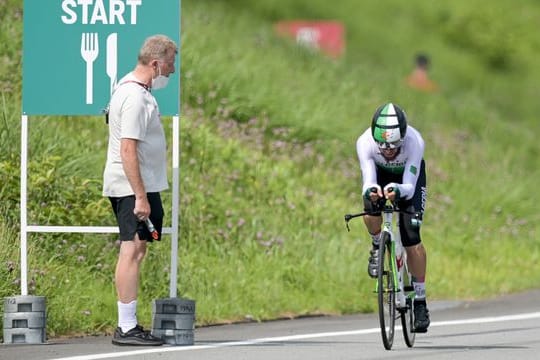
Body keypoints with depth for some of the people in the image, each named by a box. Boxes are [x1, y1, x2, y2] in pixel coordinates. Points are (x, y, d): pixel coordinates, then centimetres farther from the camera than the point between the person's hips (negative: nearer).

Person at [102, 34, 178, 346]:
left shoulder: (130, 87, 15)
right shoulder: (136, 97, -18)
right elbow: (128, 150, -24)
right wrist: (141, 197, -25)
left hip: (138, 186, 11)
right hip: (133, 187, -11)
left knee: (136, 250, 13)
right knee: (133, 250, -10)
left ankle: (128, 325, 17)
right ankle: (127, 327, -11)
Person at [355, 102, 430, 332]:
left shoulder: (414, 142, -38)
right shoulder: (365, 142, -36)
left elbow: (409, 187, -38)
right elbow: (368, 182, -37)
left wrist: (398, 191, -61)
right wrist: (370, 190, -60)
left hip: (408, 176, -1)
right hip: (380, 173, 1)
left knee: (411, 237, -13)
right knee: (370, 208, -31)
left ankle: (420, 301, -3)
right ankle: (378, 247, 3)